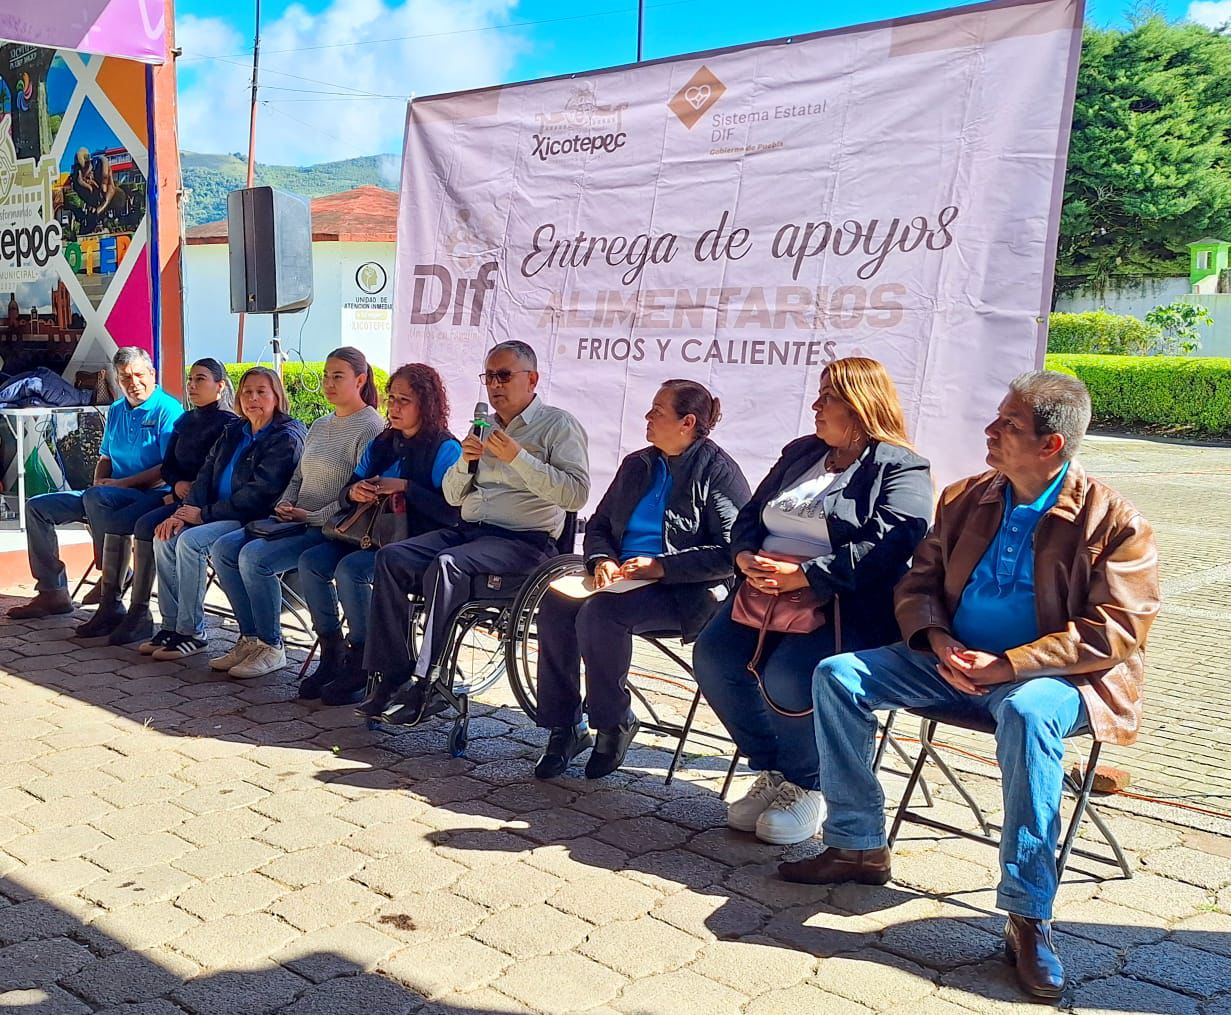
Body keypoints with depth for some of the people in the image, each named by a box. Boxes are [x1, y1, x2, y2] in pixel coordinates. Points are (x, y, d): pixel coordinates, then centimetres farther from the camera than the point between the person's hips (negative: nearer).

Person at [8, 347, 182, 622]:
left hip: (151, 495, -9)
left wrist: (122, 483, -19)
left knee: (96, 497, -37)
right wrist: (99, 483, 0)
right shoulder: (116, 411, 16)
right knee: (37, 507, 5)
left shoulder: (168, 409, -9)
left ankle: (110, 596, -29)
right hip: (112, 495, 9)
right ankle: (52, 591, 5)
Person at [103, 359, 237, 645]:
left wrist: (184, 495, -12)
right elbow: (167, 466, 17)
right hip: (177, 496, 8)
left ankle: (139, 615, -22)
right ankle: (110, 607, -15)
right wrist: (178, 484, -5)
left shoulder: (228, 424, -5)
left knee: (146, 525, -28)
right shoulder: (184, 422, 19)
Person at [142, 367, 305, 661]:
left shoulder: (286, 437, -9)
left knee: (190, 541, -26)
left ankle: (192, 633, -17)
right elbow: (206, 474, 12)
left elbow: (260, 493, -17)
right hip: (221, 515, 8)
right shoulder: (234, 432, 17)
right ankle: (171, 626, -7)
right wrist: (185, 511, -6)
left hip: (256, 520, -8)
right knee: (165, 538, -11)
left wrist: (205, 514, -16)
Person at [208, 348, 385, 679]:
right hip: (296, 521, 9)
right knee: (223, 549, -5)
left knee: (255, 556, -26)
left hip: (331, 528, -9)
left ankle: (271, 647, -11)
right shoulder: (319, 426, 19)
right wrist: (284, 506, 3)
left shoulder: (370, 428, -9)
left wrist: (313, 516, -17)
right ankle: (251, 637, 0)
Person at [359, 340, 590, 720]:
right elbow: (452, 496, 22)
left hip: (524, 540, -7)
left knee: (446, 565, -33)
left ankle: (424, 683, -26)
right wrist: (464, 461, 0)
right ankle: (392, 676, -15)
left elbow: (576, 494, -15)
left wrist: (518, 457, -18)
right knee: (390, 558, -14)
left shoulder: (558, 425, -1)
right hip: (469, 529, 7)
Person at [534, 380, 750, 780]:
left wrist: (661, 566, -19)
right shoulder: (637, 465, 17)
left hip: (686, 592, -7)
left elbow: (730, 552, -14)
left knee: (600, 612, -32)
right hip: (623, 579, 7)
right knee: (555, 605, -20)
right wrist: (602, 560, -1)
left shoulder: (717, 470, -6)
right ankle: (563, 728, -11)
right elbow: (598, 525, 22)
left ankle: (614, 723, -10)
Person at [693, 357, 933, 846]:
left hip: (846, 604, -7)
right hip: (768, 591, 7)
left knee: (788, 677, -30)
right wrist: (746, 557, -3)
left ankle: (806, 787, -1)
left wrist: (802, 575, -23)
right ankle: (770, 771, 3)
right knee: (713, 656, -17)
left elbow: (884, 548, -17)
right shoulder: (800, 453, 21)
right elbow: (750, 515, 21)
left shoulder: (900, 469, -2)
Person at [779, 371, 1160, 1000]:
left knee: (1027, 712, -41)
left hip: (1054, 678, -6)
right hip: (955, 664, 6)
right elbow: (918, 586, 12)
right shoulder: (965, 499, 8)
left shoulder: (1115, 522, -9)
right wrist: (939, 641, -12)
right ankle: (857, 847, 0)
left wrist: (1008, 666, -25)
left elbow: (1115, 629, -16)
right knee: (837, 676, -10)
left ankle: (1028, 917, -31)